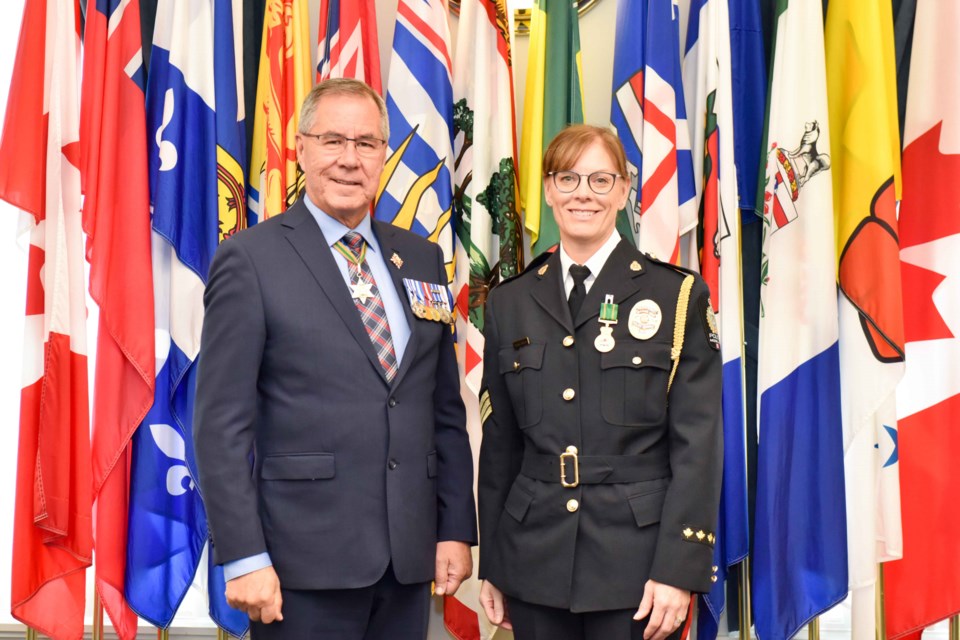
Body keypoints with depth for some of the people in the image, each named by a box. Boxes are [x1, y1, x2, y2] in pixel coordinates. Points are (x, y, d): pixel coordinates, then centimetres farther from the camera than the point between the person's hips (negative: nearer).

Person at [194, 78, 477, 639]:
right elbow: (222, 425, -8)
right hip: (304, 562, -4)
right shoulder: (251, 260, -5)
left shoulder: (422, 259, 10)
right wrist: (243, 558, -12)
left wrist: (457, 528, 7)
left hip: (411, 559, 5)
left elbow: (446, 408, 12)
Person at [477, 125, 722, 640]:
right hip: (536, 558, 3)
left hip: (636, 557, -2)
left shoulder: (678, 297, -2)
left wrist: (678, 568, -11)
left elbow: (698, 446, -5)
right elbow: (499, 445, 10)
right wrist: (491, 565, 10)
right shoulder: (509, 303, 7)